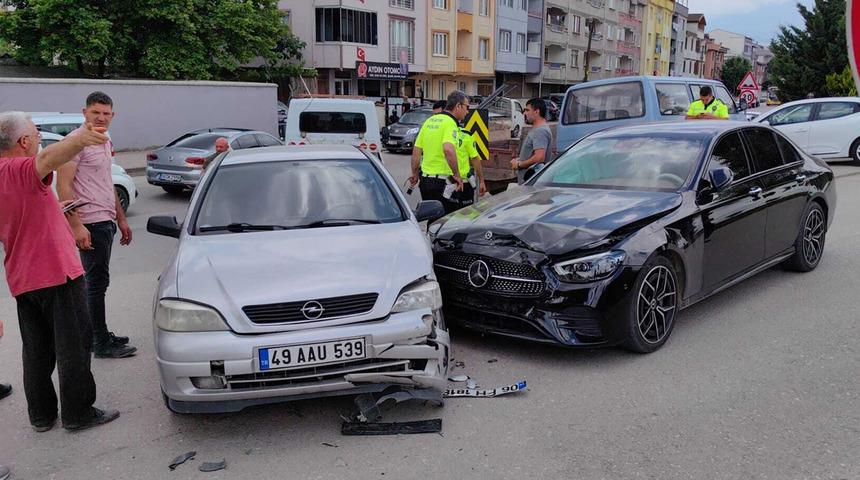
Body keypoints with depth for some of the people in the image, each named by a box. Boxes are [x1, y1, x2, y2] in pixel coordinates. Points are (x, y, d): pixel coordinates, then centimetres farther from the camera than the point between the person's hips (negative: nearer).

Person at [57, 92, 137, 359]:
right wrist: (77, 226, -23)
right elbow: (63, 187, -18)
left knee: (97, 281, 17)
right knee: (97, 282, -5)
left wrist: (121, 219, 23)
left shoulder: (104, 142, 16)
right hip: (90, 224, -9)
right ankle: (102, 345, 2)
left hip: (106, 221, 9)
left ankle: (99, 335, 28)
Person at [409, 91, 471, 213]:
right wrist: (457, 175, -22)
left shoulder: (430, 120, 13)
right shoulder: (450, 123, -12)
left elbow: (416, 150, 16)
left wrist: (415, 173, 26)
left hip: (425, 179, 8)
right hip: (442, 180, -8)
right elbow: (448, 149, -30)